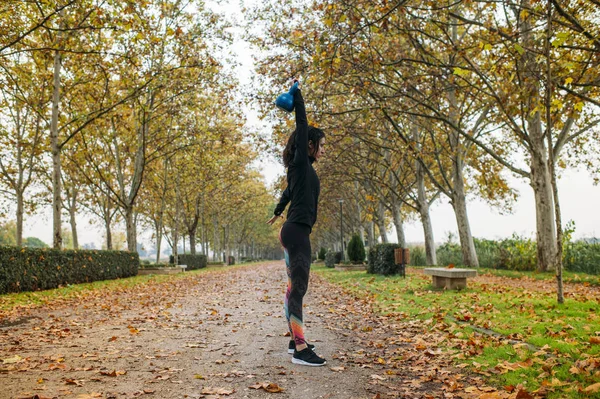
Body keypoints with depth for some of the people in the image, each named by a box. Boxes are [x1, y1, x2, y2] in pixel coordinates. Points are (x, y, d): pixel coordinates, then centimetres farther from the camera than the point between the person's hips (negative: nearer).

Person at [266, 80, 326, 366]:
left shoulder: (303, 169, 20)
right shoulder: (301, 163, -6)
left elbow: (288, 192, 37)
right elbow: (302, 124, -6)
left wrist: (278, 213, 54)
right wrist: (296, 93, 5)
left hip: (295, 232, 10)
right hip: (296, 232, -10)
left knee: (294, 288, 12)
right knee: (298, 289, -13)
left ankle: (296, 341, 19)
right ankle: (300, 350, -14)